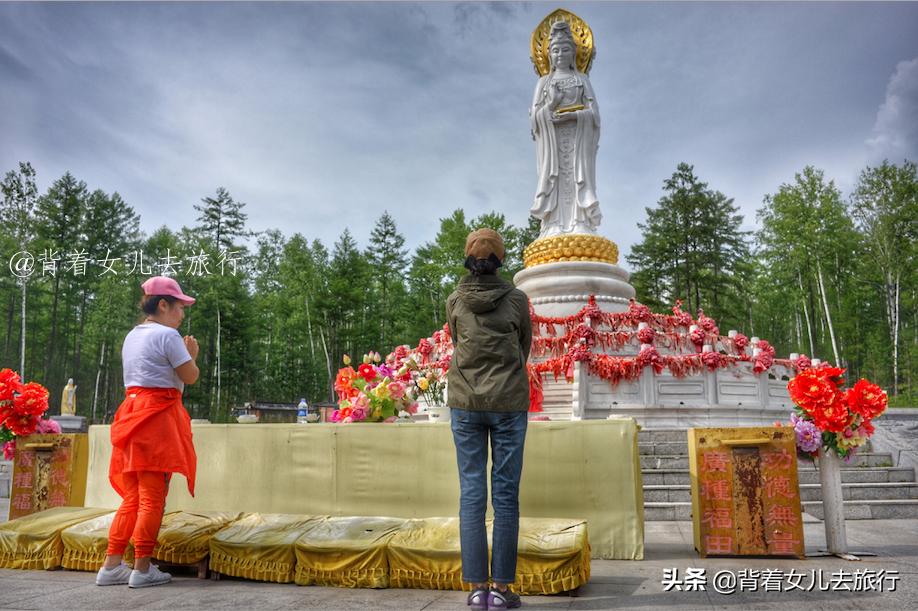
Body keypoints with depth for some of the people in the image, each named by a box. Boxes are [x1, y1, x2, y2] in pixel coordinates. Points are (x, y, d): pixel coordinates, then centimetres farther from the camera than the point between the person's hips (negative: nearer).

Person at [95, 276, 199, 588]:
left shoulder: (132, 336, 19)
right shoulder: (167, 335, -9)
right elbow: (190, 377, -8)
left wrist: (183, 354, 21)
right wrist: (191, 355, 10)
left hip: (133, 413, 9)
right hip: (158, 415, -9)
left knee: (132, 498, 13)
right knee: (153, 498, -2)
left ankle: (112, 565, 14)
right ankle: (142, 568, 3)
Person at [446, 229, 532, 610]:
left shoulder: (455, 302, 2)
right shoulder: (516, 299, -2)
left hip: (465, 403, 1)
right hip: (509, 403, -1)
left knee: (472, 493, 4)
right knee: (505, 494, 3)